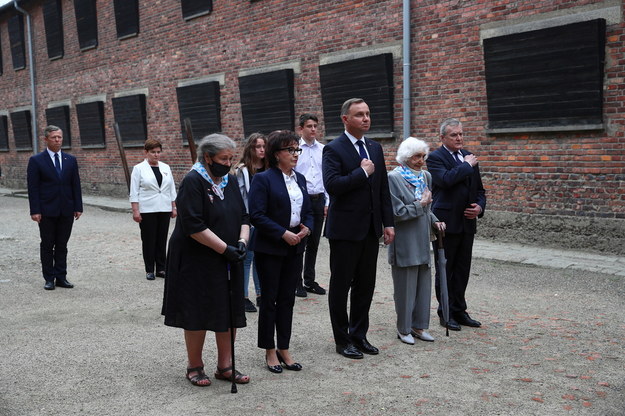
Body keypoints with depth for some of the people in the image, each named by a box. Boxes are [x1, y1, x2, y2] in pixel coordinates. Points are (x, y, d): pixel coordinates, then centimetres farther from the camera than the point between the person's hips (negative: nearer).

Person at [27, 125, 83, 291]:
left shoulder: (71, 160, 8)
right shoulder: (36, 160, -2)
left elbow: (76, 185, 8)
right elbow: (33, 187, -5)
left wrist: (78, 207, 2)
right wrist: (35, 211, -11)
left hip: (66, 210, 3)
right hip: (47, 211, -3)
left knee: (62, 245, 9)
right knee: (47, 245, 6)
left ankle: (61, 277, 15)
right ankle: (49, 278, 13)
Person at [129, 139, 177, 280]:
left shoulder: (165, 168, 10)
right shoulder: (139, 169, -2)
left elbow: (172, 189, 13)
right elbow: (134, 192, -5)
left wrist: (173, 207, 9)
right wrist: (135, 211, -10)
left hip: (164, 210, 4)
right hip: (147, 211, -4)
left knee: (162, 240, 7)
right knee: (148, 240, 3)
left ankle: (161, 268, 16)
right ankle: (149, 270, 11)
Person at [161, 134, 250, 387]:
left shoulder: (230, 181, 8)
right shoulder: (193, 182, -14)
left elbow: (243, 217, 11)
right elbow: (193, 226, -21)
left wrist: (242, 241, -8)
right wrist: (225, 248, -21)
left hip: (228, 262, 7)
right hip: (197, 262, -7)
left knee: (230, 313, 10)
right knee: (197, 314, 4)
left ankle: (224, 366, 24)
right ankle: (195, 367, 21)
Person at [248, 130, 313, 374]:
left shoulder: (300, 179, 11)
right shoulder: (263, 179, -10)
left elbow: (308, 211, 17)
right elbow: (256, 215, -16)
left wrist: (307, 227, -4)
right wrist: (283, 234, -19)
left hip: (295, 248, 6)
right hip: (270, 248, -6)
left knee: (287, 299, 11)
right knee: (269, 300, 4)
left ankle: (284, 349, 21)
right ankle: (270, 351, 16)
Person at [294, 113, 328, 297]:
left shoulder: (323, 150, 7)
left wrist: (328, 202, 6)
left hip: (319, 199, 4)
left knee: (314, 243, 12)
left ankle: (310, 281, 24)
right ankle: (297, 283, 12)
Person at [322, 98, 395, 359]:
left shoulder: (375, 148, 11)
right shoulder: (333, 149, -9)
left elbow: (383, 189, 12)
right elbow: (332, 184, -24)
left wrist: (388, 223, 8)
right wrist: (362, 172, -17)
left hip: (371, 228, 6)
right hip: (345, 229, -6)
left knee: (365, 285, 13)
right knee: (340, 286, 6)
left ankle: (359, 335, 27)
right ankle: (342, 340, 19)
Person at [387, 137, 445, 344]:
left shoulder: (426, 176, 10)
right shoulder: (394, 178, -12)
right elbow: (397, 213, -16)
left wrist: (434, 221, 5)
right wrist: (420, 204, -14)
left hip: (423, 241, 7)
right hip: (405, 242, -7)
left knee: (423, 284, 11)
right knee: (405, 286, 3)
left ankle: (418, 325, 25)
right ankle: (403, 329, 17)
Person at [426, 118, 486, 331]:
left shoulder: (469, 157, 13)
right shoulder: (435, 157, -7)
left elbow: (479, 189, 18)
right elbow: (446, 179, -27)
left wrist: (480, 206, -1)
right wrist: (467, 165, -14)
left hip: (467, 223, 6)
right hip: (446, 223, -6)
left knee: (462, 269, 12)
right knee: (445, 270, 4)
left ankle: (459, 311, 23)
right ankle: (446, 313, 14)